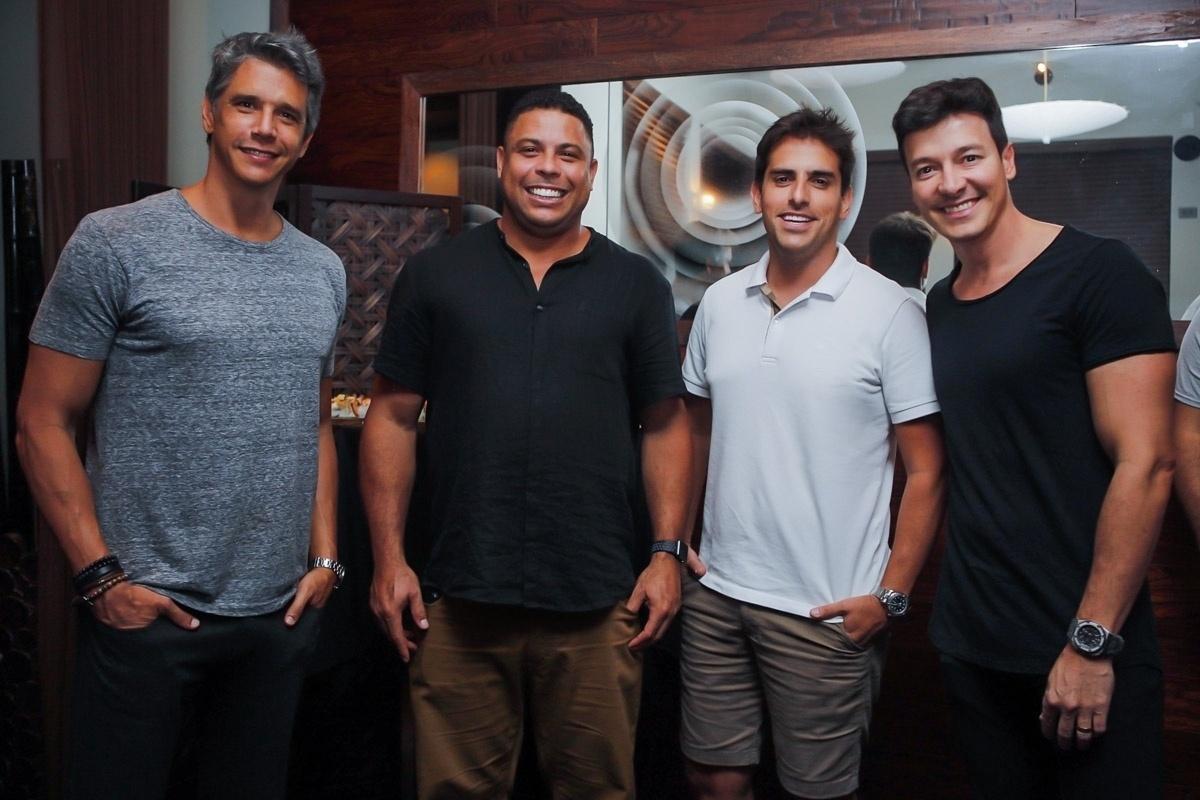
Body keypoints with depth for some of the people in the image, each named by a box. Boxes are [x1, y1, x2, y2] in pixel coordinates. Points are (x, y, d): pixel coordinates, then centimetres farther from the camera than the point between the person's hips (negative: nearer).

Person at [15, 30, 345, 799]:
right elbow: (44, 424, -7)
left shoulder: (323, 272, 7)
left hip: (282, 613, 5)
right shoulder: (115, 245, -8)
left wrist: (326, 559, 7)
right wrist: (101, 575, -12)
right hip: (148, 611, -4)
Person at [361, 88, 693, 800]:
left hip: (598, 606, 0)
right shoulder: (436, 275, 5)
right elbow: (393, 419, 5)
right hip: (459, 602, 0)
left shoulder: (637, 285, 5)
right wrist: (389, 559, 0)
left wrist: (668, 552, -1)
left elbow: (665, 426, 7)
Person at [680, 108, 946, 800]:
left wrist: (890, 595, -11)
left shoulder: (891, 313, -8)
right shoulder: (719, 302, 5)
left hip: (828, 613, -4)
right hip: (716, 594, 4)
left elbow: (926, 471, -7)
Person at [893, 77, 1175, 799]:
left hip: (1087, 655, -6)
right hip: (970, 647, 6)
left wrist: (1092, 643, -16)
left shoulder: (1099, 273, -10)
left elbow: (1146, 463, -15)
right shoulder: (937, 307, 9)